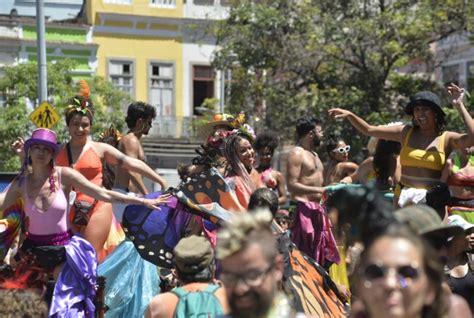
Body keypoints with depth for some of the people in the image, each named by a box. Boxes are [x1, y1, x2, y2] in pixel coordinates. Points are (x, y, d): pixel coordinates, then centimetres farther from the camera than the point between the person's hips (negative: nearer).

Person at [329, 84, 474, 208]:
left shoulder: (447, 138, 0)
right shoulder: (406, 133, 8)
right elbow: (369, 130, 10)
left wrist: (459, 106, -14)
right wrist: (349, 115, -3)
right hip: (403, 197, 3)